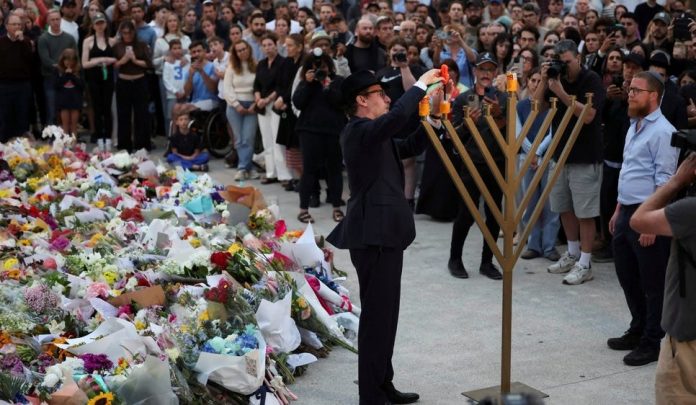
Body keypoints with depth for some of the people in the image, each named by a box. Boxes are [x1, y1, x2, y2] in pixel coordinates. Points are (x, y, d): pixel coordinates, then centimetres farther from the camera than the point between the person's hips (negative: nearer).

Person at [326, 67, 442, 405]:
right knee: (376, 314, -7)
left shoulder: (373, 135, 18)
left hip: (383, 231, 11)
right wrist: (421, 85, -18)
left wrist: (433, 117, 12)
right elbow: (397, 117, -31)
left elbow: (409, 147, 26)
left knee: (385, 313, 16)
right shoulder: (357, 131, -14)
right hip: (373, 234, -11)